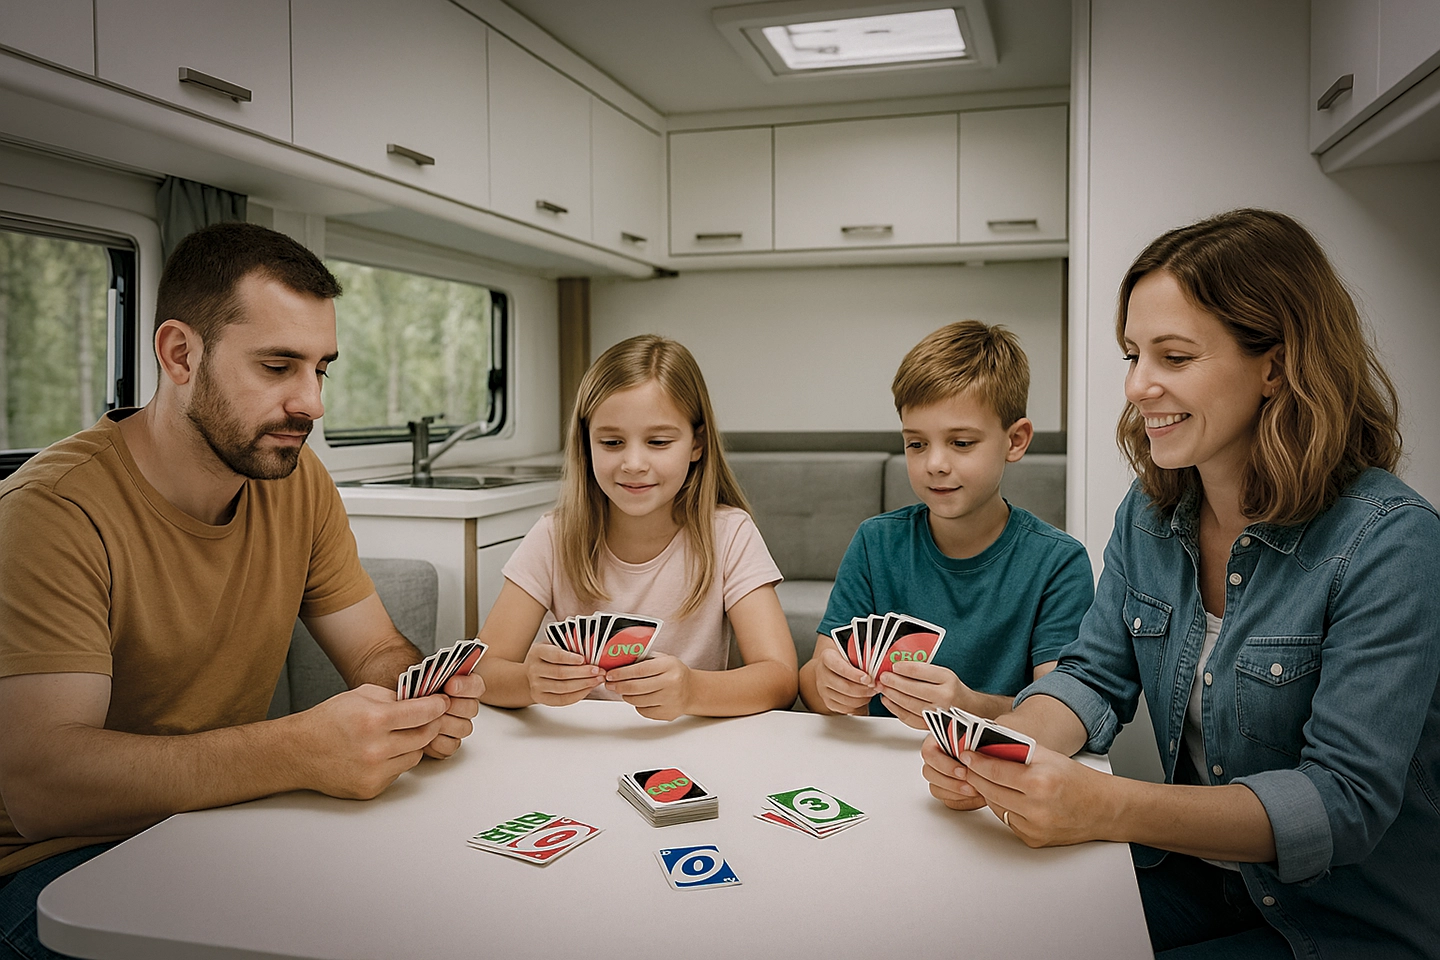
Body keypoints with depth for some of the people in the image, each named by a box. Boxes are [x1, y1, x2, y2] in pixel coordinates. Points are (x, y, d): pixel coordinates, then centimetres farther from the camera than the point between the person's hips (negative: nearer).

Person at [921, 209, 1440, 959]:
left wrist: (1108, 809, -39)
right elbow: (1094, 677, -1)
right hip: (1195, 877, 5)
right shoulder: (1149, 511, -1)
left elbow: (1348, 802, -26)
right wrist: (999, 749, -23)